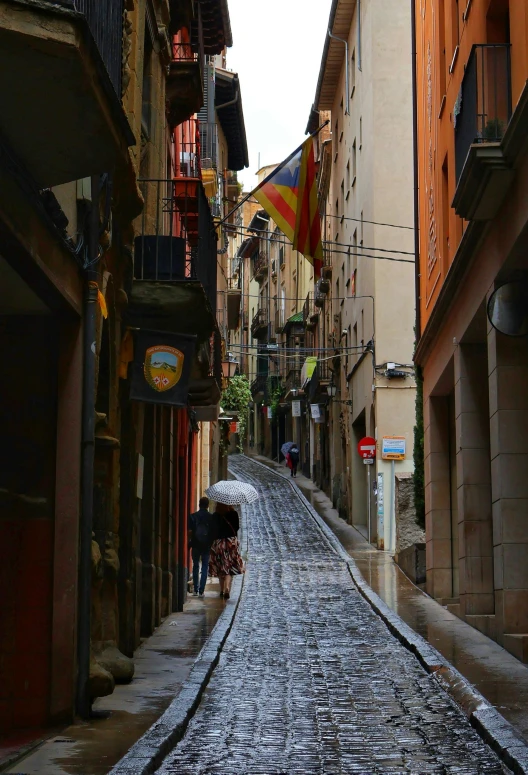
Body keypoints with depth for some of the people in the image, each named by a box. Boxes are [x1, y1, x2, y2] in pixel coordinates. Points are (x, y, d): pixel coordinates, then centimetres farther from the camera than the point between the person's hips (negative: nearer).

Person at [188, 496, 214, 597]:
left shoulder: (193, 516, -3)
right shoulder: (211, 517, -3)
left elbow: (189, 532, -5)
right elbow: (214, 532, -3)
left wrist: (190, 542, 7)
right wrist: (212, 543, 10)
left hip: (196, 544, 1)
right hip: (207, 546, -1)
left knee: (195, 566, 15)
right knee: (205, 567, 5)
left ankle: (195, 589, 15)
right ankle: (201, 590, -1)